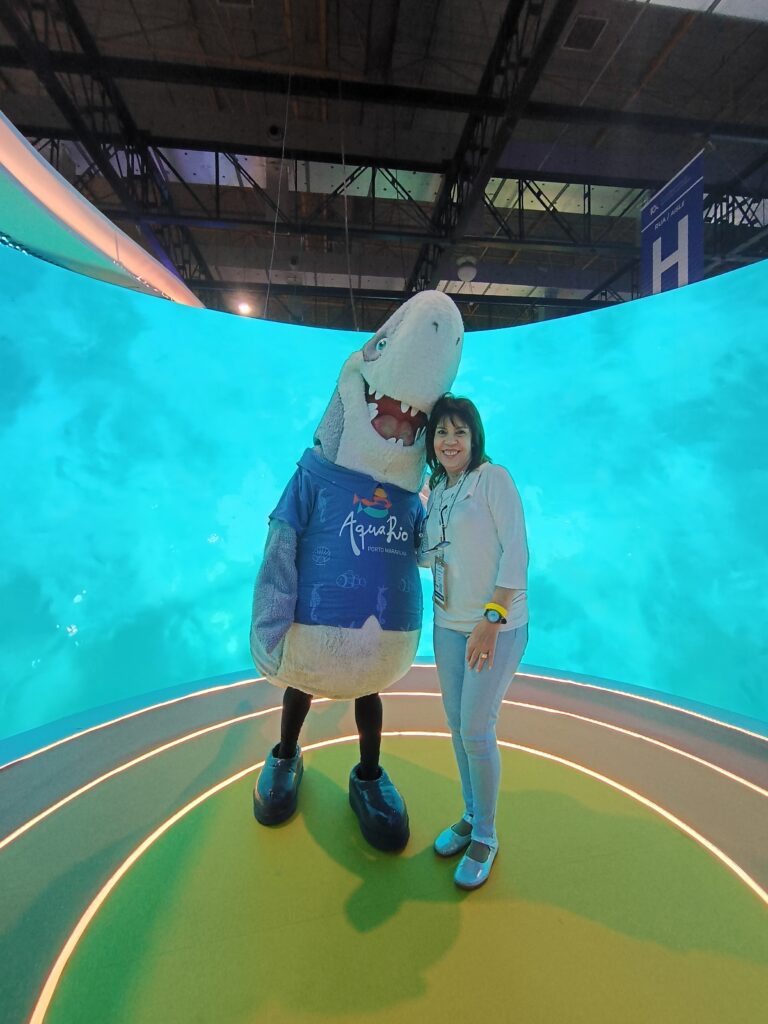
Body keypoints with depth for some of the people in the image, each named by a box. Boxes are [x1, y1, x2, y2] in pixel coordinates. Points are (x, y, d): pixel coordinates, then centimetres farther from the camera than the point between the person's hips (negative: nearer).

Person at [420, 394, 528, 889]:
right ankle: (471, 816, 39)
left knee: (476, 730, -1)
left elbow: (517, 551, -16)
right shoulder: (436, 490, 8)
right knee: (457, 724, 15)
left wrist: (492, 618, -22)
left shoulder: (494, 477, -11)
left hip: (498, 626, -6)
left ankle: (486, 836, 25)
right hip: (449, 625, 6)